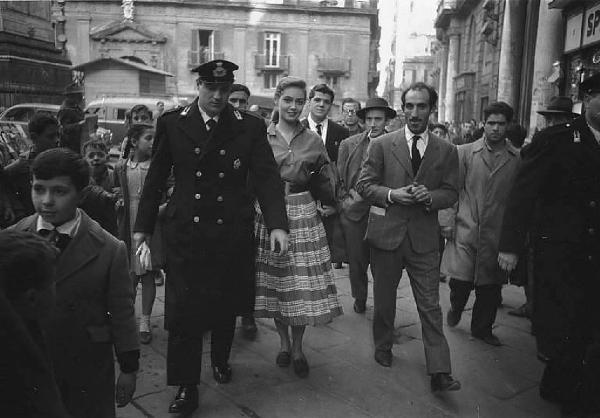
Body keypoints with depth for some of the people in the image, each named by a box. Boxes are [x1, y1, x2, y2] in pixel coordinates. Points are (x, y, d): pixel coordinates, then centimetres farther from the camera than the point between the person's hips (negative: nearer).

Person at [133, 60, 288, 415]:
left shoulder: (250, 127, -2)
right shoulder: (173, 123, 0)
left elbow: (267, 177, -8)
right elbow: (156, 178, 6)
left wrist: (278, 224, -22)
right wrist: (143, 225, 8)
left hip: (232, 234, 1)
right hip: (185, 235, 0)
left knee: (226, 306, 15)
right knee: (184, 310, -1)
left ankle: (221, 360, 42)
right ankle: (186, 387, 14)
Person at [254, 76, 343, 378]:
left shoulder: (313, 141, 5)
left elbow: (326, 188, 9)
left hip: (303, 216, 0)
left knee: (302, 284, 2)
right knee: (275, 282, 8)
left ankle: (297, 349, 21)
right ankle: (284, 343, 29)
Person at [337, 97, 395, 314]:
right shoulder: (348, 145, 5)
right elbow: (338, 179, 9)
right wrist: (347, 198, -2)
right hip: (353, 211, 2)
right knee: (356, 259, 9)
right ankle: (360, 299, 33)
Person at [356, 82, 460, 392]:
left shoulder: (446, 151, 4)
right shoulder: (381, 145, 0)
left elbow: (451, 193, 6)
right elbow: (364, 184, 0)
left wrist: (430, 197, -15)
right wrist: (392, 195, -17)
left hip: (424, 237, 0)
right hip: (386, 232, 0)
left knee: (430, 305, -1)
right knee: (384, 297, 14)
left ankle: (439, 372, 4)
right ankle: (383, 347, 36)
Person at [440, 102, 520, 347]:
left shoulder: (518, 159, 2)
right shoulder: (465, 152, 2)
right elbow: (453, 189, 4)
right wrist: (449, 222, -1)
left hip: (497, 233, 1)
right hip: (465, 229, -1)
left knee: (490, 286, 7)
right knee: (460, 281, -3)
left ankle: (482, 328, 29)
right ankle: (456, 308, 31)